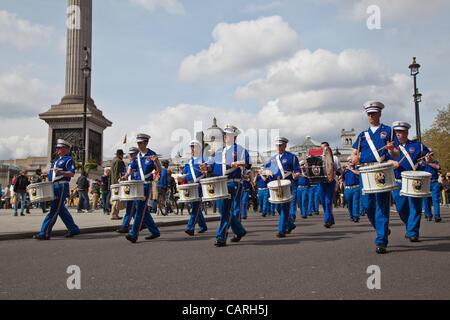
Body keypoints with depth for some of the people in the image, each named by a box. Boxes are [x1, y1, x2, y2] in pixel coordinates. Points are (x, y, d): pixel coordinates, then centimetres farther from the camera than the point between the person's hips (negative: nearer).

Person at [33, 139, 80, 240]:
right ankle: (74, 229, 20)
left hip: (61, 186, -10)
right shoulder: (57, 161, 24)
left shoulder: (69, 160, -3)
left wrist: (60, 172, -28)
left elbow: (72, 173, -14)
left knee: (54, 210, -10)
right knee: (62, 210, 11)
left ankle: (45, 233, -11)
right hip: (54, 187, 10)